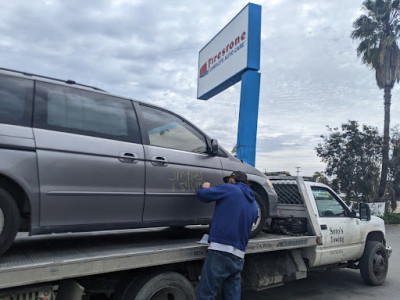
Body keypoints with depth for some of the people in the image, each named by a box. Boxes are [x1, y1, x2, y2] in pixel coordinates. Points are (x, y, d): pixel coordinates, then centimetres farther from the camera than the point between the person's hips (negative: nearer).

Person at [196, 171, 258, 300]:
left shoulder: (229, 189, -1)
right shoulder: (253, 204, 20)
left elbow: (202, 194, -3)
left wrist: (204, 187, 19)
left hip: (220, 251, -7)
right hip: (239, 257, 8)